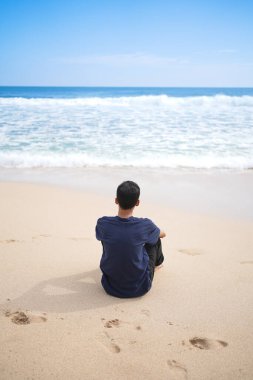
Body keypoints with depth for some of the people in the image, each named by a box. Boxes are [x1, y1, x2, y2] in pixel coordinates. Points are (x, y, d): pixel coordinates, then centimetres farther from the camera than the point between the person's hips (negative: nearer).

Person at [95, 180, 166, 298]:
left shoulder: (102, 224, -16)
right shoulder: (145, 225, -19)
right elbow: (162, 234, 6)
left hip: (110, 286, 2)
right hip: (139, 288, -1)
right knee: (155, 239, 16)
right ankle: (158, 262, 49)